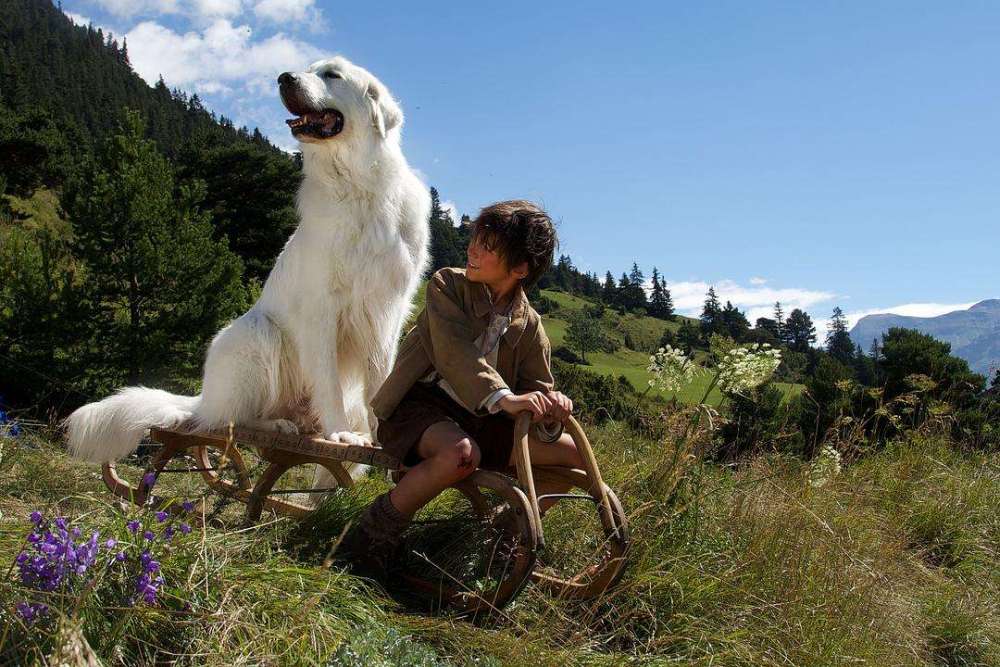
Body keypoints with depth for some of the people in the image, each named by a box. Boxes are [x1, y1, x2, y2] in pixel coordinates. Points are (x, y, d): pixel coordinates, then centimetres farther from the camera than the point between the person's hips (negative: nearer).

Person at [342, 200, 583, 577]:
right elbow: (454, 352, -25)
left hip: (478, 419, 5)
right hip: (420, 407, -5)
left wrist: (550, 408, -23)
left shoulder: (529, 325, 4)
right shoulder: (448, 285, -7)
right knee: (461, 453, -40)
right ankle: (372, 537, -19)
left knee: (573, 453, -2)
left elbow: (537, 388, 5)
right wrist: (503, 399, -40)